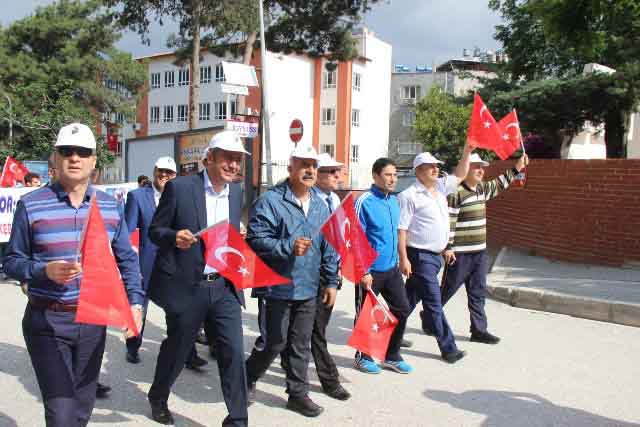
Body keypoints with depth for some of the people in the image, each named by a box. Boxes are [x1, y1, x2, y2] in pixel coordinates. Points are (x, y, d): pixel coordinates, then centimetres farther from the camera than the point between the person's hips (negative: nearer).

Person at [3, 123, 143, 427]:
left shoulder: (109, 206, 4)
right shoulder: (31, 205, -6)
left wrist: (135, 301, -4)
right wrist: (45, 271, -20)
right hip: (47, 321, -3)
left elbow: (127, 260, 8)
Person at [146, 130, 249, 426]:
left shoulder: (236, 193, 7)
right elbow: (155, 230, -5)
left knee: (233, 352, -1)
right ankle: (158, 398, 43)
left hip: (225, 286, 4)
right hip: (186, 287, -3)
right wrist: (175, 237, -25)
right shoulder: (179, 187, -9)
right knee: (177, 349, 15)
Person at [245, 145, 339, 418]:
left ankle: (298, 393, 26)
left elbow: (328, 247, 12)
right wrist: (289, 247, -26)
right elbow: (255, 238, -17)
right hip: (279, 287, -5)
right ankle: (247, 377, 30)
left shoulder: (320, 205, 9)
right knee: (275, 342, 4)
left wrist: (331, 282, 9)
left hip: (308, 289, 6)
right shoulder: (271, 200, -11)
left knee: (301, 345, 12)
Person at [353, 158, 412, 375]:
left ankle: (392, 356, 24)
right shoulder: (365, 202, -16)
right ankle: (363, 357, 25)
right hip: (371, 271, -7)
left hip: (391, 268, 7)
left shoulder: (394, 200, 7)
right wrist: (364, 272, -18)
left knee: (402, 309, 9)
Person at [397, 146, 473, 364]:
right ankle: (448, 348, 4)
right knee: (433, 302, -3)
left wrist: (467, 151, 9)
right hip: (420, 256, -8)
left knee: (410, 298, 17)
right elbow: (401, 229, -16)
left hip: (435, 255, 9)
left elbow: (460, 175, 21)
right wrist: (403, 258, -20)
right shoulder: (409, 196, -13)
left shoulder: (440, 187, 11)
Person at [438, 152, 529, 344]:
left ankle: (479, 330, 15)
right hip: (461, 253, -8)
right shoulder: (456, 192, -16)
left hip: (480, 251, 8)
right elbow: (448, 221, -19)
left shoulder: (481, 189, 10)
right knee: (448, 289, 5)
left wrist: (516, 168, 23)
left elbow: (498, 185, 30)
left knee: (478, 292, 9)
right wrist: (447, 247, -20)